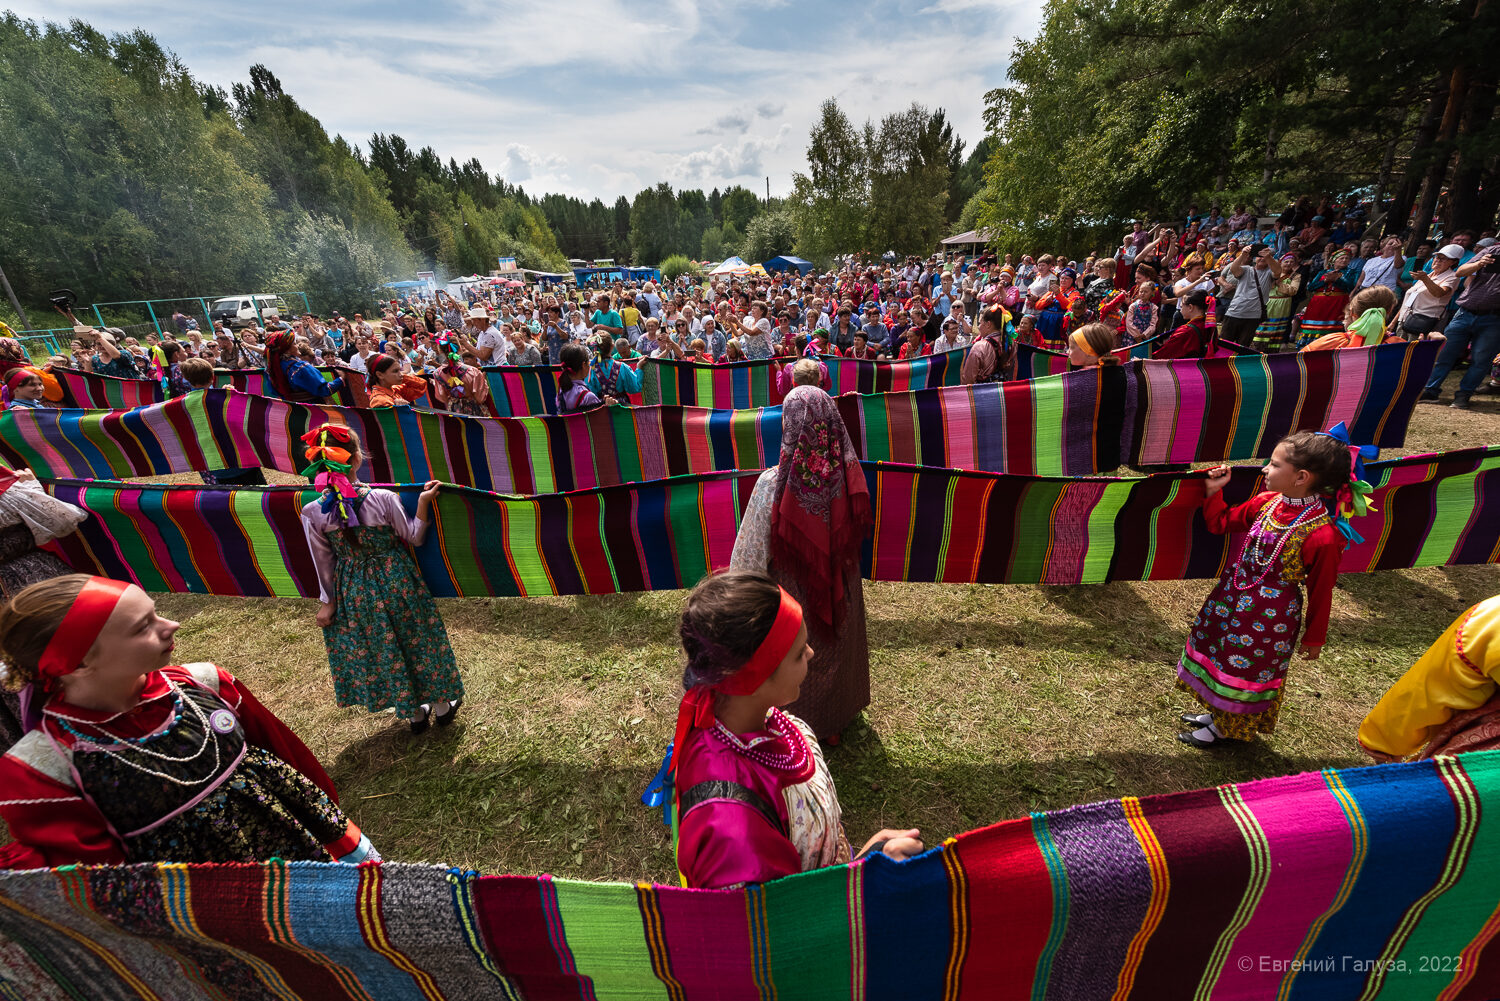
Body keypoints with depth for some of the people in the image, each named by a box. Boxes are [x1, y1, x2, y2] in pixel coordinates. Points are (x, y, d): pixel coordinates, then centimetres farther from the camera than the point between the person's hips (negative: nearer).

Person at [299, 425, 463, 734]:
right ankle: (441, 706, 37)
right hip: (396, 584, -2)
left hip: (355, 593, 2)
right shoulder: (383, 499, -23)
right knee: (416, 640, 19)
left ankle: (414, 714, 39)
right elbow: (413, 537, -10)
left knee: (382, 651, 21)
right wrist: (423, 503, -8)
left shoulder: (312, 513, -17)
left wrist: (328, 601, 9)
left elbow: (324, 563, -4)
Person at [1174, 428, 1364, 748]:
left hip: (1270, 615, -7)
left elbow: (1320, 591, -14)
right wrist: (1214, 491, -2)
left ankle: (1224, 728, 36)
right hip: (1234, 597, 7)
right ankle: (1218, 713, 45)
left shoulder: (1322, 536, -25)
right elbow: (1220, 522, 11)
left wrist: (1314, 637, -3)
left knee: (1245, 668, 12)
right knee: (1220, 653, 22)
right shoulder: (1267, 502, -7)